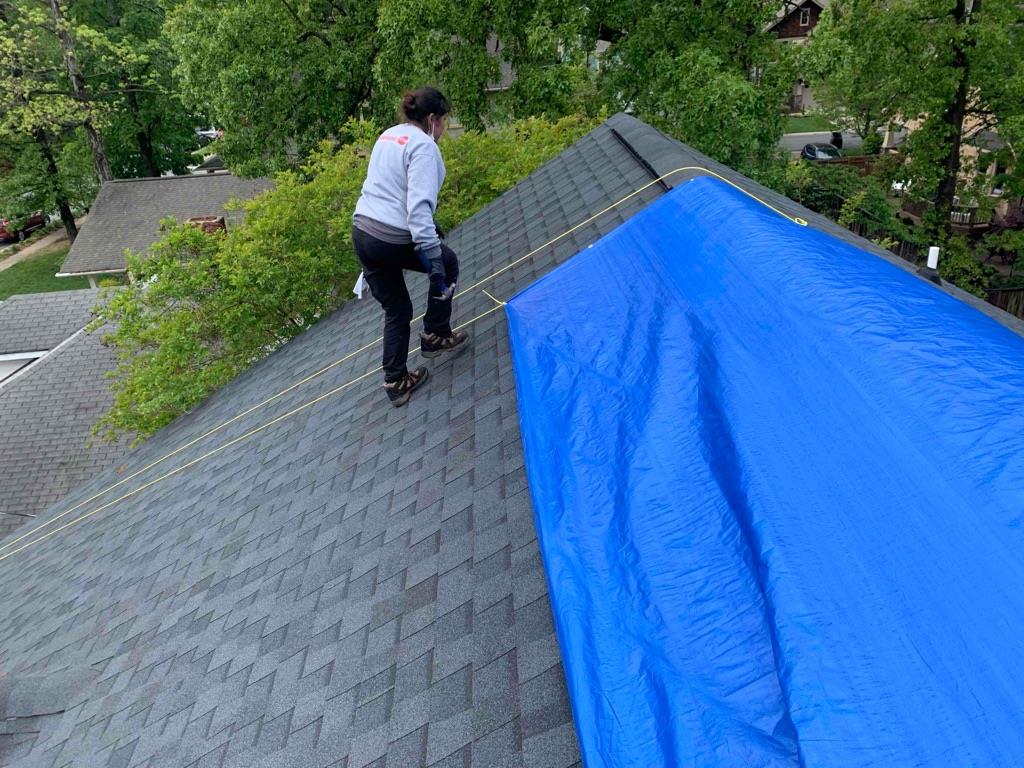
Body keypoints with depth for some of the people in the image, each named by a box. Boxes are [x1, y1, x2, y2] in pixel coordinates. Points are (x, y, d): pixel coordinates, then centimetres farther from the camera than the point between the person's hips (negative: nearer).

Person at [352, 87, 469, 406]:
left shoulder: (388, 136, 16)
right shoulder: (423, 145, -11)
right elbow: (418, 204, -22)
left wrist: (428, 228, 32)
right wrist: (433, 256, -25)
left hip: (362, 233, 8)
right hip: (394, 239, -8)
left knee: (396, 311, 19)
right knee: (448, 264, 22)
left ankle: (396, 382, 23)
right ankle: (435, 336, 27)